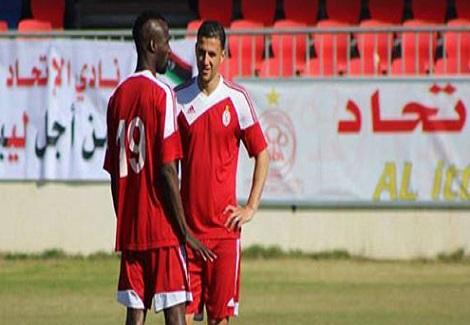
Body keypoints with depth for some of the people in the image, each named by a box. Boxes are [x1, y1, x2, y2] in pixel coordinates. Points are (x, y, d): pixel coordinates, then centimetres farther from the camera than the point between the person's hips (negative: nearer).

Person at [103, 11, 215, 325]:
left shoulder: (118, 96, 10)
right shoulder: (162, 94, -10)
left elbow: (114, 172, 12)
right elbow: (168, 171, -14)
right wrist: (185, 231, -10)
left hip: (129, 228, 6)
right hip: (162, 228, -6)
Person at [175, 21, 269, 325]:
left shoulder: (238, 99, 0)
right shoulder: (179, 98, 4)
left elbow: (262, 154, 6)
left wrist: (250, 208, -1)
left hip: (224, 228, -1)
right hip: (187, 226, 1)